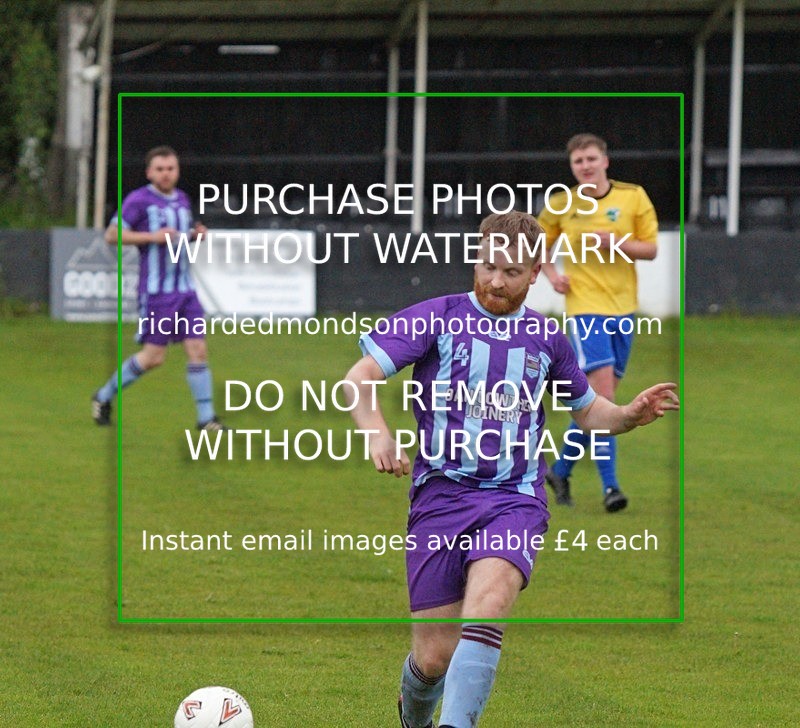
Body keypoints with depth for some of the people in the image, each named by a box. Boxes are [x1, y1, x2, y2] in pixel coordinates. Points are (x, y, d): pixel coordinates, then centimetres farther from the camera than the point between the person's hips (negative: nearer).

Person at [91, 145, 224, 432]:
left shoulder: (182, 200, 14)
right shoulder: (139, 200, -8)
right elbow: (112, 235, -11)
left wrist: (196, 234, 7)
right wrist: (152, 236, -20)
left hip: (185, 289, 6)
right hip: (156, 290, -6)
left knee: (198, 349, -3)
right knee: (153, 357, -3)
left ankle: (206, 417, 1)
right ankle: (104, 396, 17)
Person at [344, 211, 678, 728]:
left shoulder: (547, 339, 11)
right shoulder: (437, 318, 1)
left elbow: (587, 410, 25)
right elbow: (360, 377, -6)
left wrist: (631, 415, 3)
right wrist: (377, 433, -25)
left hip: (516, 498, 1)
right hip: (440, 496, -1)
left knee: (489, 600, -31)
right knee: (434, 657, 0)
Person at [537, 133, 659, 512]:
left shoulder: (633, 197, 3)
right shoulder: (561, 206, 3)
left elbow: (651, 249, 3)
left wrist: (617, 243, -15)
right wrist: (552, 275, 0)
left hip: (623, 306, 3)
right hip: (585, 305, -3)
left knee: (600, 397, 10)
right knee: (602, 391, -16)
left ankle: (561, 469, 28)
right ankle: (609, 485, -17)